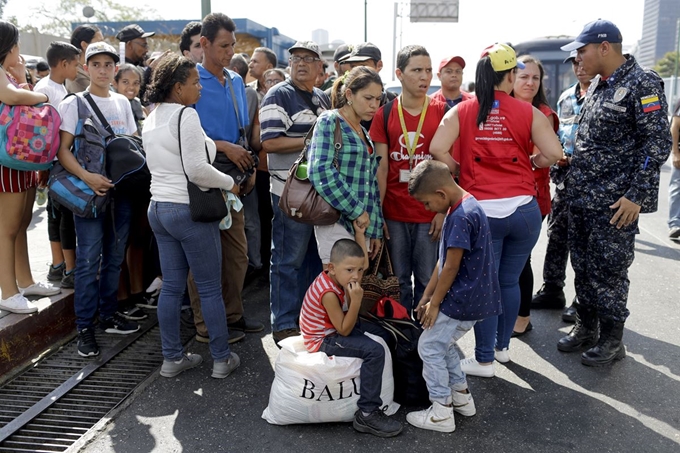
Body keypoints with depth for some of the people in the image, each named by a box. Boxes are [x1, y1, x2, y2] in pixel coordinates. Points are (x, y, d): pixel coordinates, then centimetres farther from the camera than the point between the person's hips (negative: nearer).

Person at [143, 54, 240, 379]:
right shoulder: (186, 115, -15)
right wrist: (229, 183, -6)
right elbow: (196, 169, -21)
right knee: (210, 288, 3)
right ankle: (222, 358, 13)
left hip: (158, 208, 9)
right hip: (189, 210, -8)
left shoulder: (151, 119, 13)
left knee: (171, 286, 12)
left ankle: (172, 358, 20)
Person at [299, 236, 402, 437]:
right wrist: (356, 300, -33)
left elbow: (362, 263, 13)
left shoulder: (334, 277, -4)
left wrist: (359, 234, 7)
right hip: (323, 341, -10)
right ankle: (367, 414, -20)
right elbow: (344, 330, -24)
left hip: (332, 331, 10)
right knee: (375, 351, -26)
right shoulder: (328, 293, -29)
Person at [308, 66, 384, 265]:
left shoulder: (364, 133, 19)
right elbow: (321, 171, -18)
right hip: (338, 221, -7)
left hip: (362, 225, 7)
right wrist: (356, 210, -15)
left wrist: (376, 230, 15)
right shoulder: (329, 122, -4)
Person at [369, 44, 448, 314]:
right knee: (398, 280, 10)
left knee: (427, 280, 6)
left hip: (430, 214, -1)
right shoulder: (384, 114, 4)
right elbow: (381, 167, 3)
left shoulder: (442, 112, 1)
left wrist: (443, 210, -6)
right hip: (394, 213, 1)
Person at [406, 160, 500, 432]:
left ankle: (441, 414, 10)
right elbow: (443, 260, 11)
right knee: (442, 344, 20)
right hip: (467, 297, 10)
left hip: (463, 301, -10)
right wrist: (427, 295, 13)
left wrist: (435, 303, -9)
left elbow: (451, 267, -20)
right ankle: (461, 398, 32)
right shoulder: (460, 208, 9)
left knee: (429, 347, 0)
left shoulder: (461, 216, -24)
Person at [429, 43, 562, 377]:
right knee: (510, 281, 17)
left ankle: (484, 360, 17)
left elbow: (438, 149, -13)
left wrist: (459, 172, 4)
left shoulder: (462, 111, 0)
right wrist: (527, 164, 12)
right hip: (523, 209, 1)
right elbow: (553, 153, -7)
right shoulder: (528, 112, 0)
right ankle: (502, 346, 35)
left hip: (481, 211, -1)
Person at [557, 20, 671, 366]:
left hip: (615, 203, -7)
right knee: (583, 268, 14)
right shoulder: (596, 86, 13)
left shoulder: (642, 84, -11)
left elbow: (658, 143, -15)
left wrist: (636, 196, -18)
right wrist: (574, 179, 14)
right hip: (581, 198, 8)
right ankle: (585, 328, 29)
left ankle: (611, 340, 17)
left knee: (607, 272, 1)